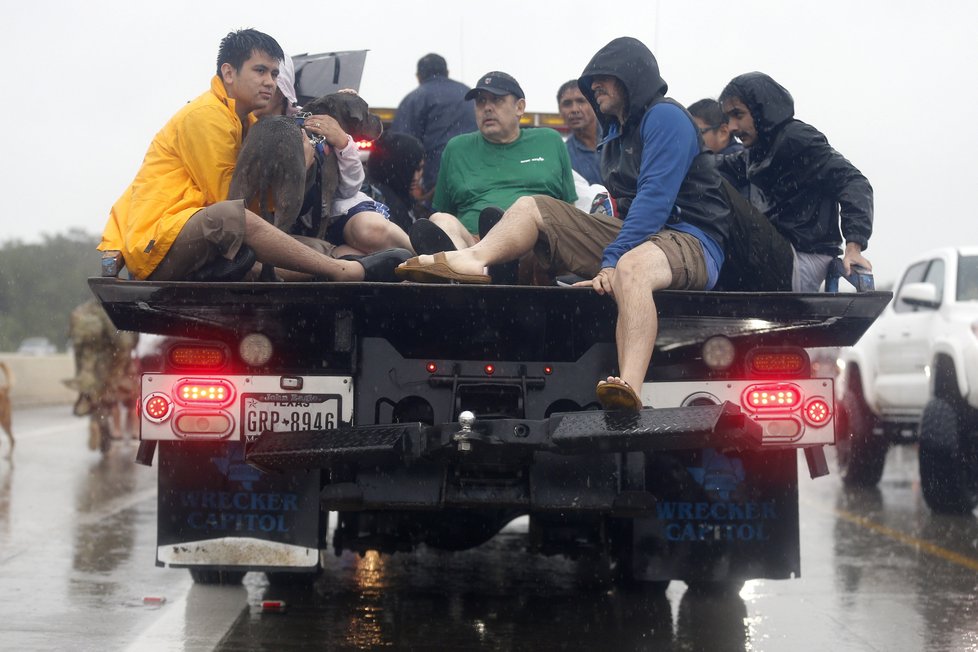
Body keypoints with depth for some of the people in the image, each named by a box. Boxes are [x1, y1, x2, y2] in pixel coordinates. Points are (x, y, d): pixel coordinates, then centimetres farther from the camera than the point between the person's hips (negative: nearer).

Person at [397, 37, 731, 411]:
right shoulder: (616, 134, 24)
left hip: (691, 239, -9)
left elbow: (655, 198, -18)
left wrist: (613, 260, -25)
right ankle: (472, 260, -28)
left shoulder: (665, 117, -7)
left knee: (631, 267, -44)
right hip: (635, 236, 9)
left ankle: (629, 389, -63)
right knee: (531, 207, 3)